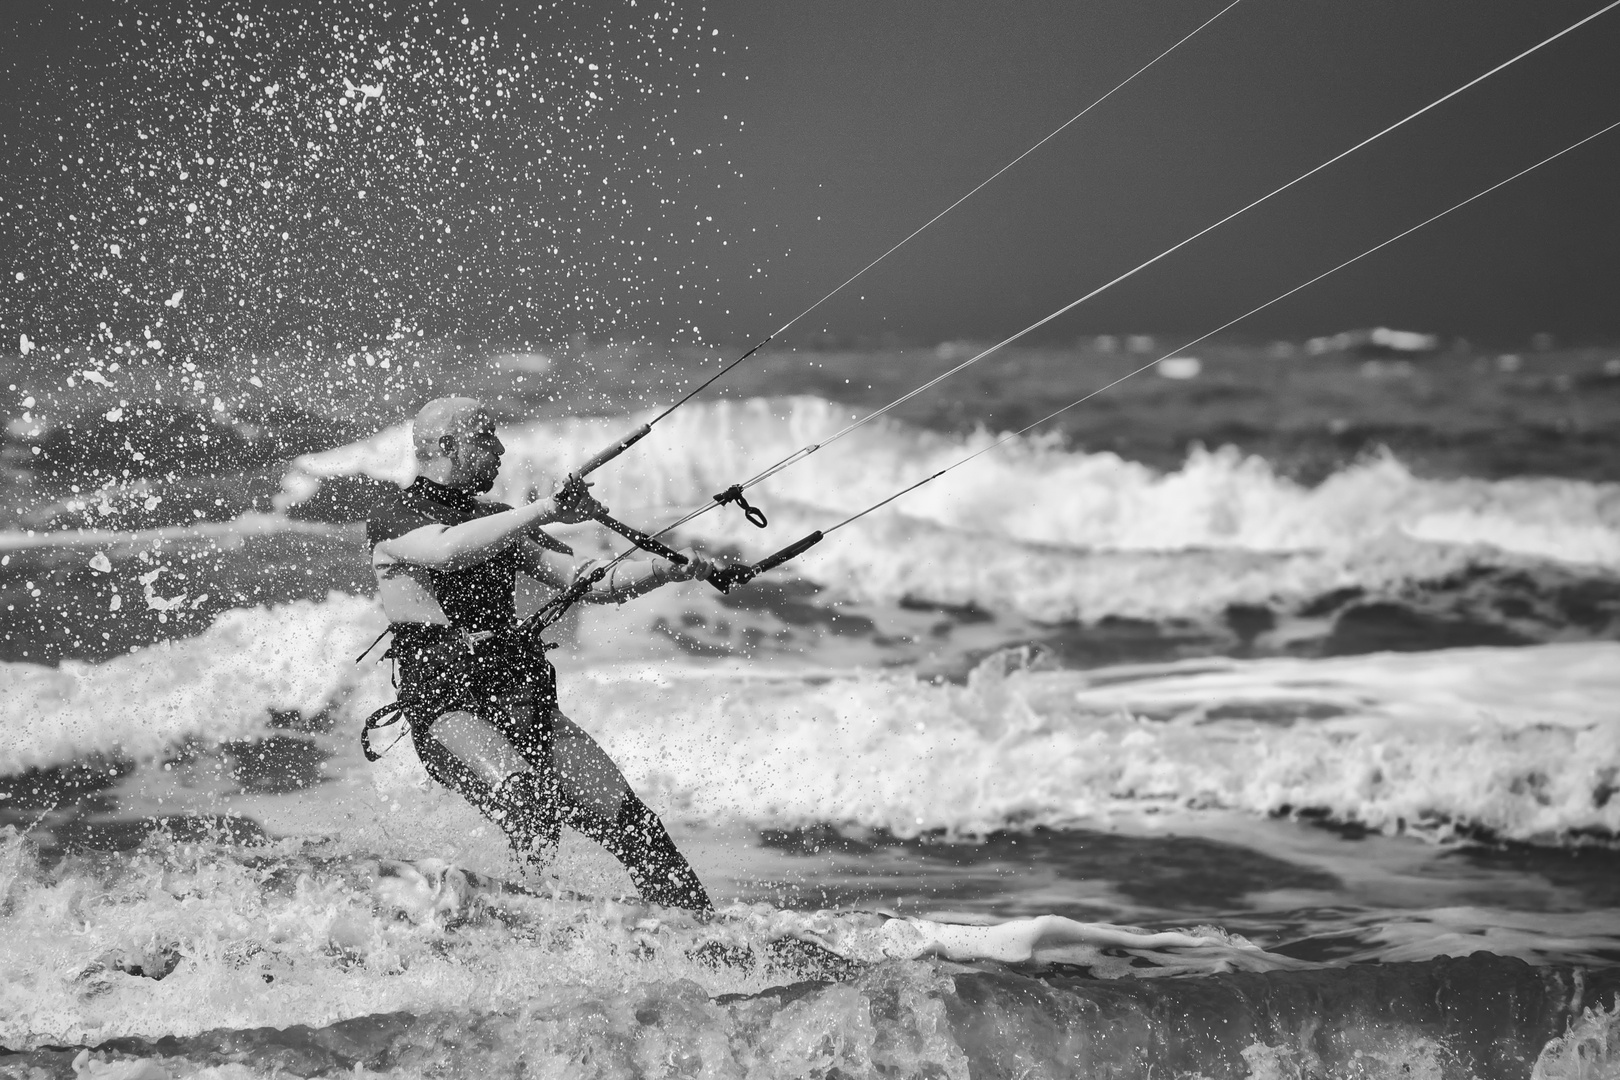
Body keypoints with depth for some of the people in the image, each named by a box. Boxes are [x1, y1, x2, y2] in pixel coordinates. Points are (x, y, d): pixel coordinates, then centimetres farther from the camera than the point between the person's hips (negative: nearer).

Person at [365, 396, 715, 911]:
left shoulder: (497, 522, 23)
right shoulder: (393, 518, 1)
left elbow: (588, 583, 22)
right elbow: (450, 550, -22)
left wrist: (670, 569, 10)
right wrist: (546, 511, -23)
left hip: (524, 697, 6)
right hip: (447, 707, -6)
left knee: (625, 816, -9)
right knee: (521, 802, -36)